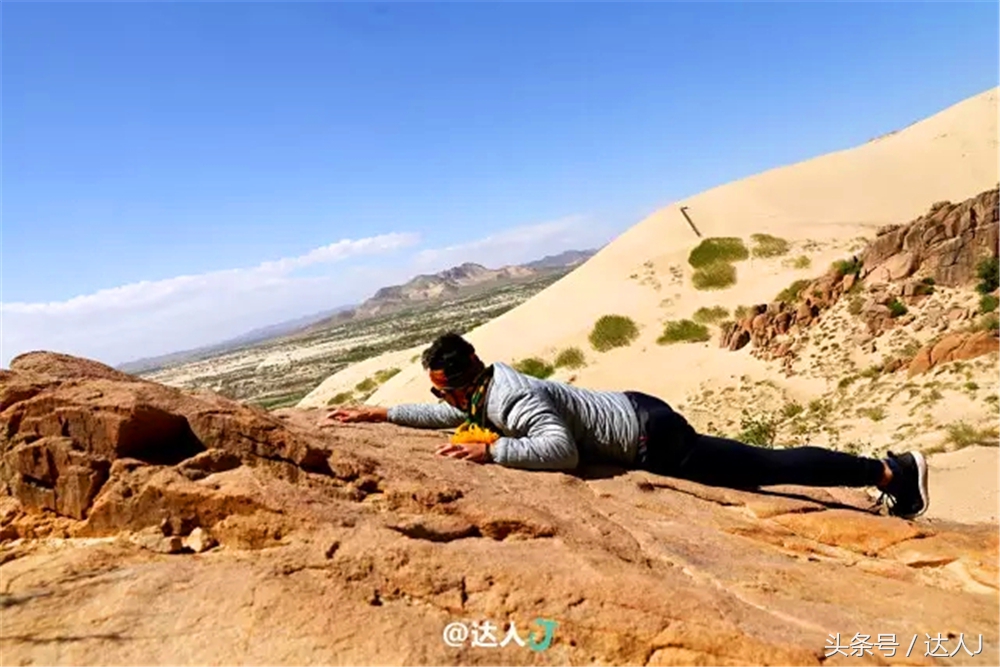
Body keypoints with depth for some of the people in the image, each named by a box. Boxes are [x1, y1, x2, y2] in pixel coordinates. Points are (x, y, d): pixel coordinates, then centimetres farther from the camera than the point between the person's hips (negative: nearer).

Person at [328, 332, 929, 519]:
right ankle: (887, 475, 31)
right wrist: (381, 412, 20)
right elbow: (452, 415, 23)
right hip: (638, 414, 9)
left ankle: (893, 472, 11)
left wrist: (491, 452, -33)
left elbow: (562, 451, -38)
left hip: (652, 440, -9)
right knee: (750, 465, 20)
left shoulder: (515, 399, -24)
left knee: (767, 466, -1)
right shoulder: (488, 384, 5)